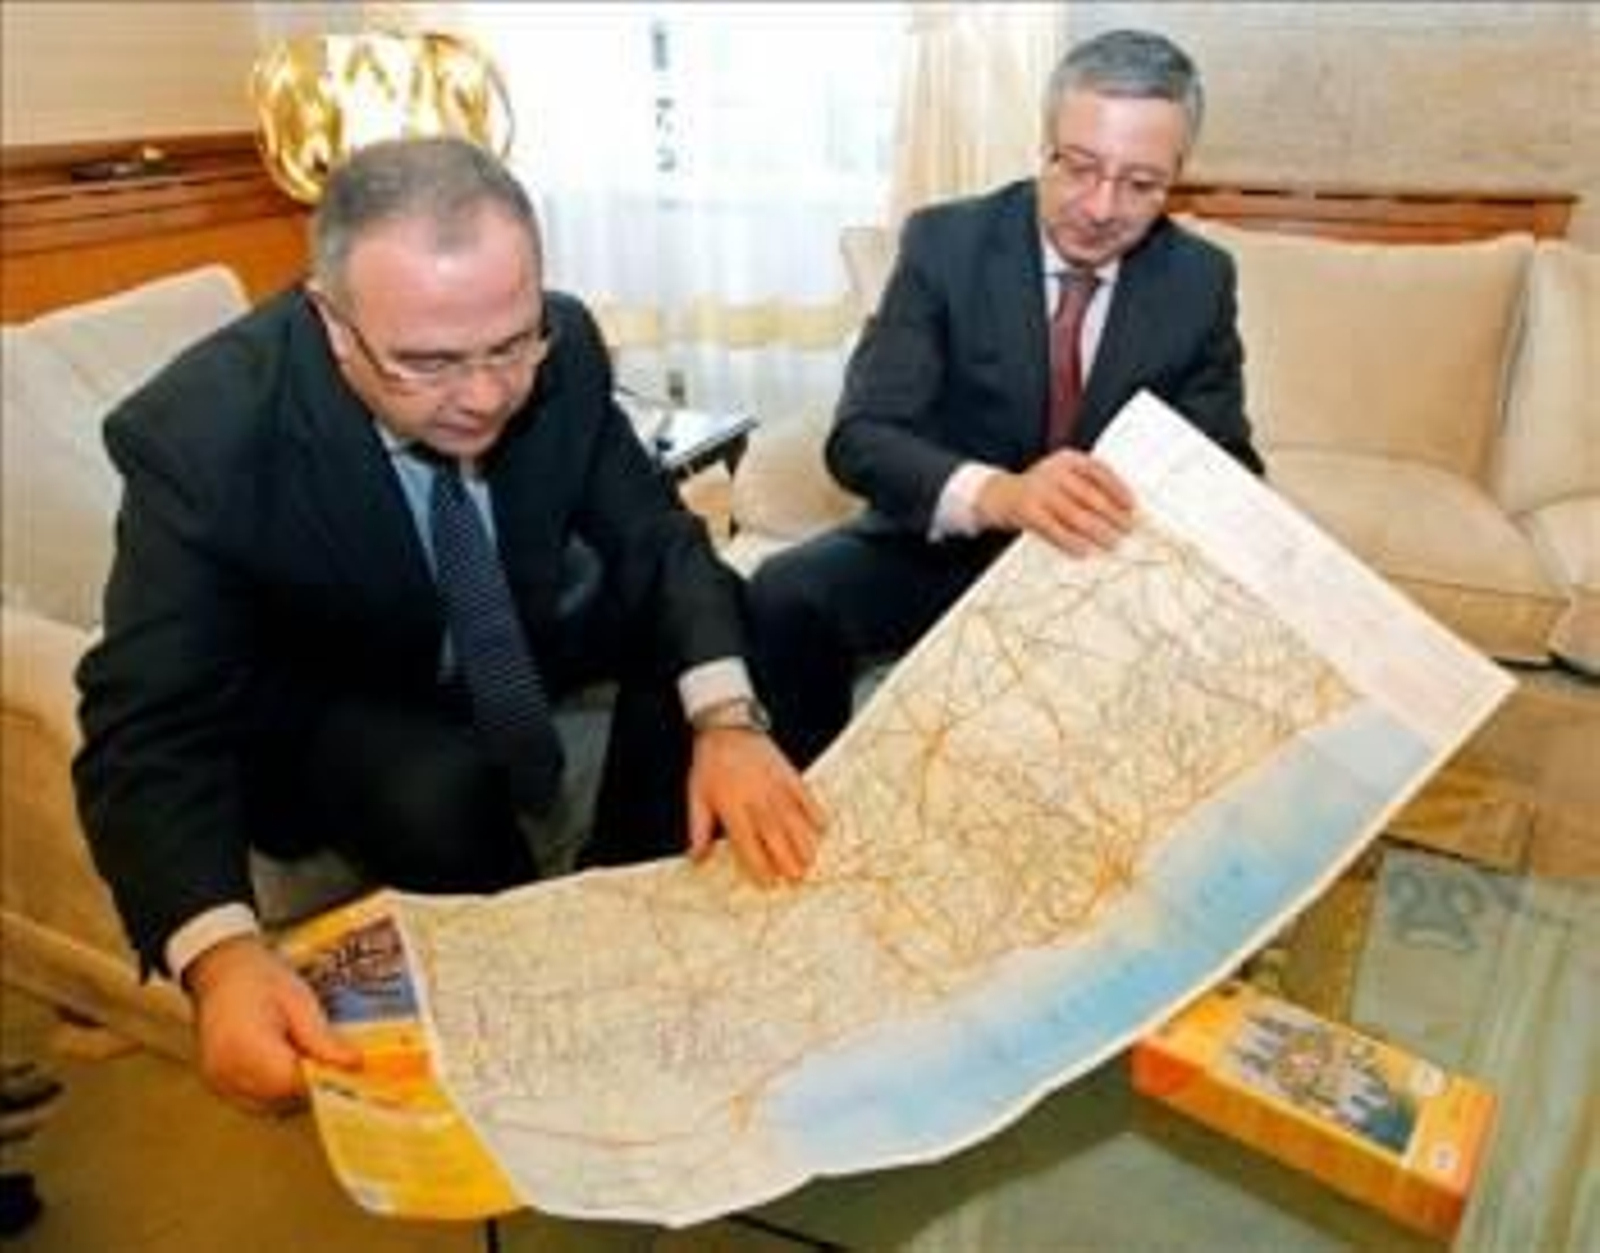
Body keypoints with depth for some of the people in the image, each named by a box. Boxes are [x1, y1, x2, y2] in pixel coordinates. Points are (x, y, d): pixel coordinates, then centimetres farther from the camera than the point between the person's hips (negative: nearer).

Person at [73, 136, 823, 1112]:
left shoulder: (560, 348, -22)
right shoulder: (201, 431, -32)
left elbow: (659, 540, -16)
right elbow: (149, 727, -32)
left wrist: (727, 721, -35)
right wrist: (222, 955, -50)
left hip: (512, 646, 4)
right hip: (322, 710, -4)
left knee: (703, 617, -16)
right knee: (443, 791, -33)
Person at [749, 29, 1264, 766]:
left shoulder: (1201, 280, -3)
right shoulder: (945, 241, -12)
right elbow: (860, 435, -22)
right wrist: (998, 493, -43)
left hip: (1108, 562, 2)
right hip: (946, 545, -2)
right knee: (784, 597, -28)